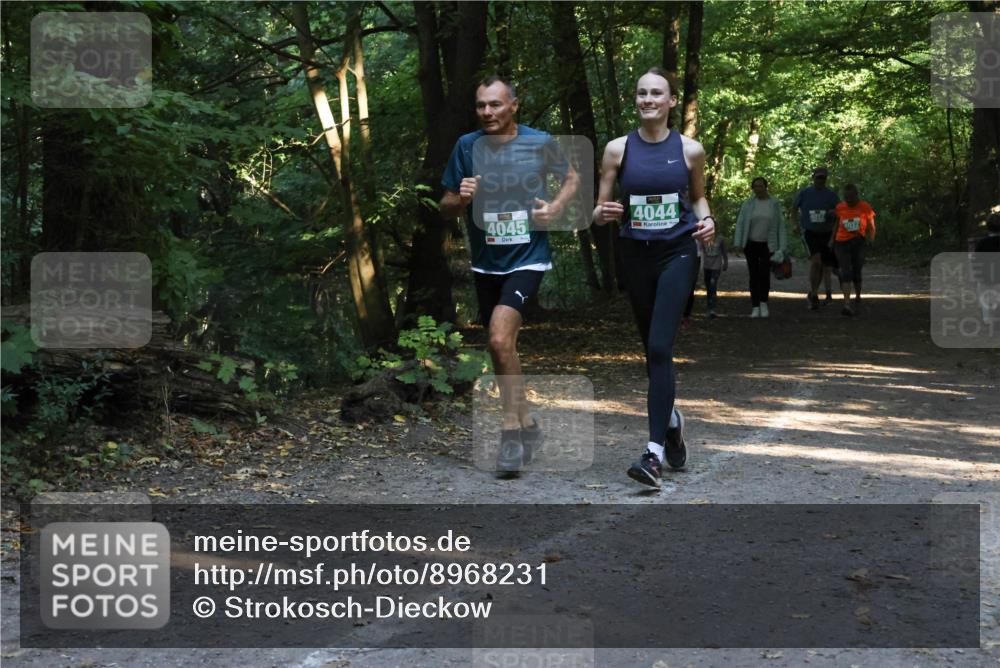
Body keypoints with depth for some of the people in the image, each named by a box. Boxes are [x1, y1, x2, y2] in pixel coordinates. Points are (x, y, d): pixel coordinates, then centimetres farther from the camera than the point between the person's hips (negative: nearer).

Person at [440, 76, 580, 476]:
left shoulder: (540, 143, -6)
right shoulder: (467, 146, -2)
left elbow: (571, 177, 12)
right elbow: (446, 209, 3)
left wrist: (556, 206, -7)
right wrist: (461, 199, -19)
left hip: (527, 259, -4)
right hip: (486, 262, 4)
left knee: (500, 338, -22)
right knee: (503, 350, 13)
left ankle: (511, 431, -10)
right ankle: (527, 425, 31)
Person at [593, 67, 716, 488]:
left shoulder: (690, 150, -1)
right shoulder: (618, 149, 0)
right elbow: (599, 209, 4)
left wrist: (707, 221, -4)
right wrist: (602, 214, -19)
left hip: (677, 253, -2)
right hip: (636, 255, 2)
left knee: (659, 347, -16)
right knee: (652, 349, 13)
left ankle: (654, 452, -17)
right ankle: (671, 420, 40)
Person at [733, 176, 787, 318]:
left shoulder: (775, 204, 2)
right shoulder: (748, 203, 1)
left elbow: (780, 226, 3)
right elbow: (740, 223, 1)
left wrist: (782, 247, -3)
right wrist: (738, 244, -7)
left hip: (767, 245, -1)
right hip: (750, 244, 1)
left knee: (764, 273, -13)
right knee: (754, 274, 1)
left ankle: (764, 303, 5)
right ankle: (755, 307, 7)